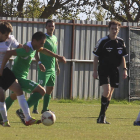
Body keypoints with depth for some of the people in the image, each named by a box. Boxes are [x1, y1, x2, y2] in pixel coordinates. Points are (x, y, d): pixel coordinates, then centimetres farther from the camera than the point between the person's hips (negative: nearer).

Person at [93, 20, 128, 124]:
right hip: (103, 70, -5)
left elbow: (123, 57, 16)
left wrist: (124, 69, 7)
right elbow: (96, 57, -2)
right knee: (107, 90, -20)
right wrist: (95, 71, -5)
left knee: (110, 94, 5)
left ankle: (102, 117, 13)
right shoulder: (103, 41, -6)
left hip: (114, 71, 5)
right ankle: (102, 115, -11)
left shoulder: (121, 42, 6)